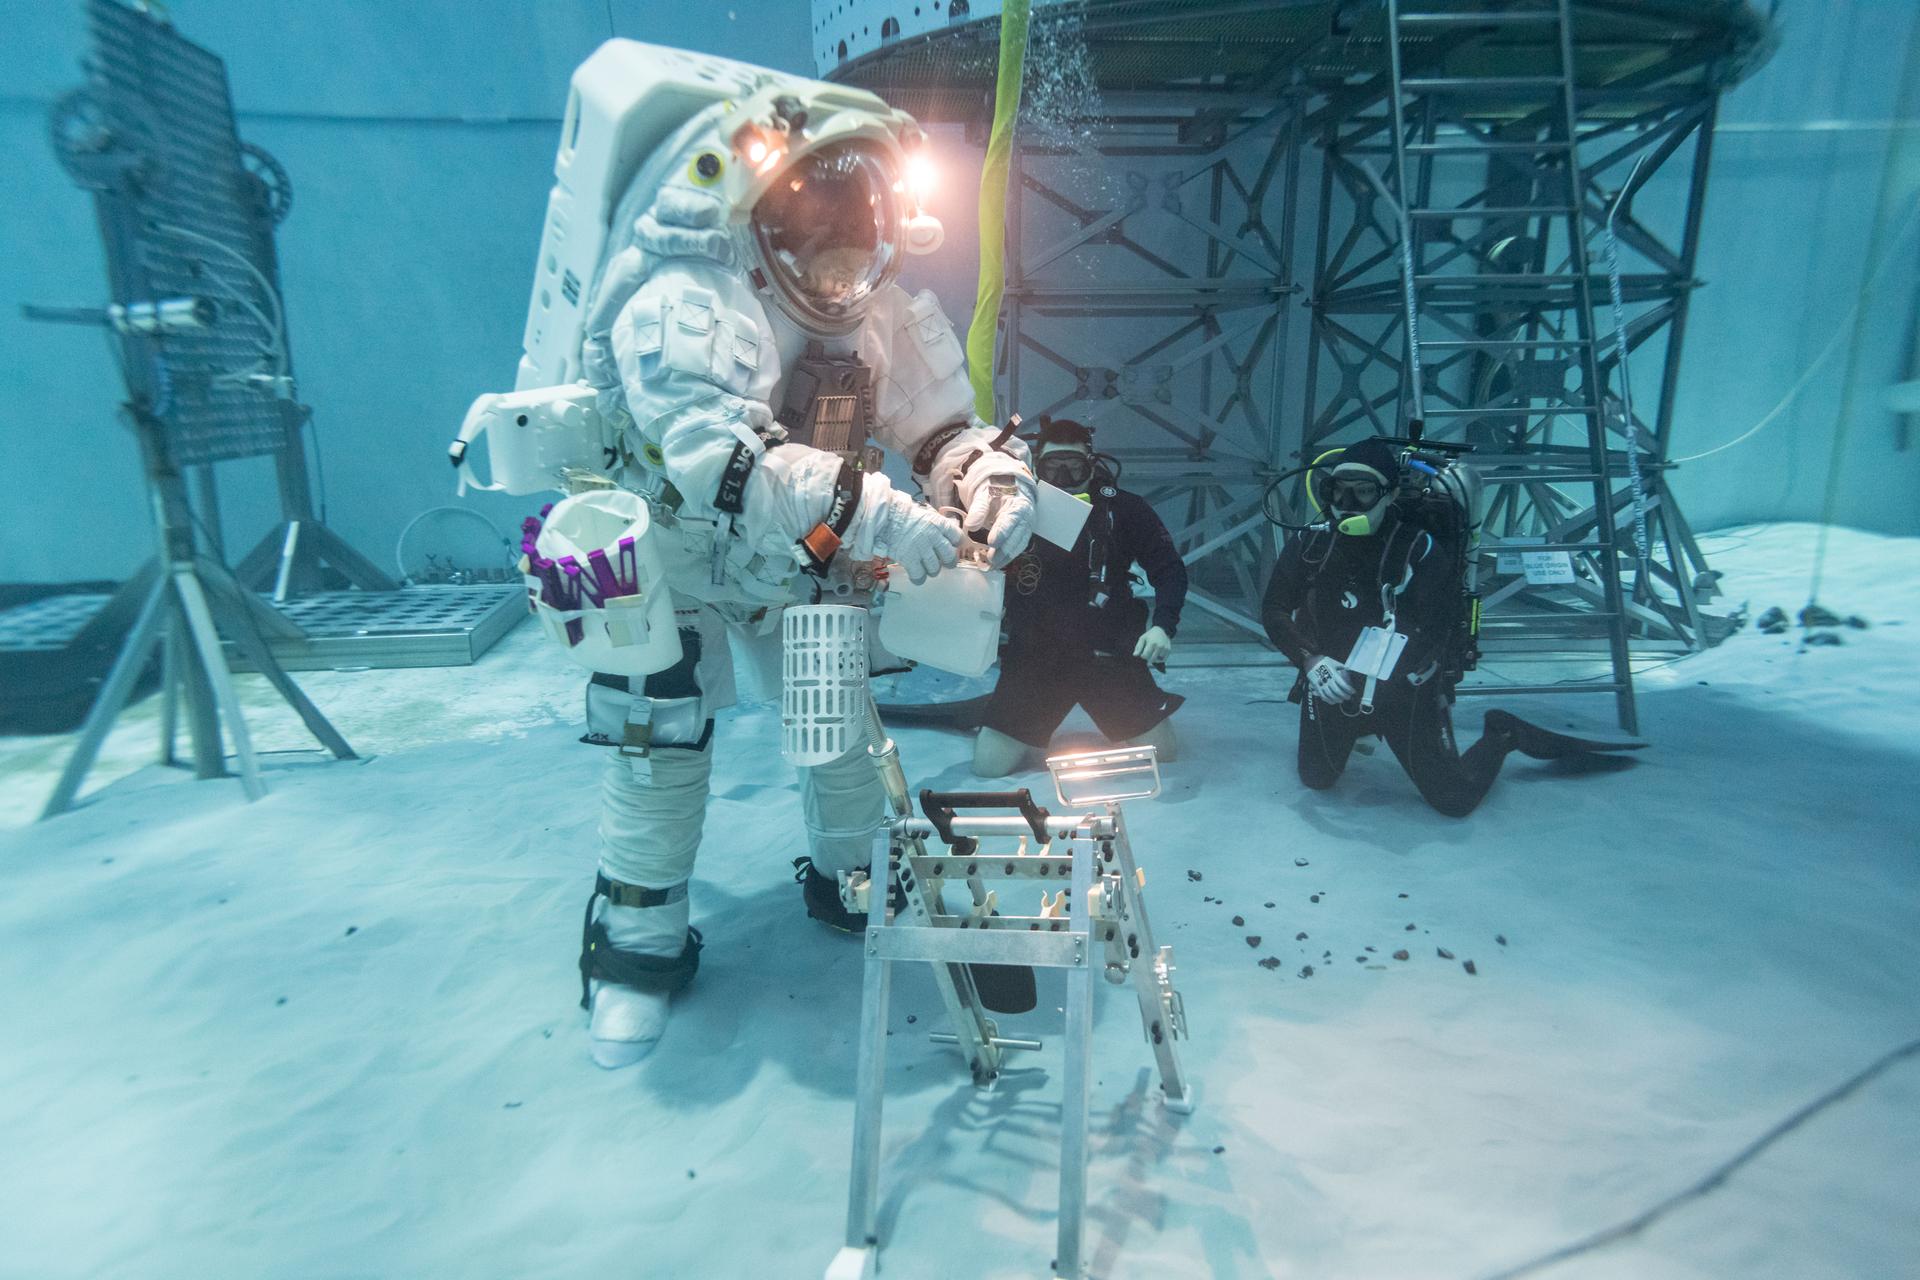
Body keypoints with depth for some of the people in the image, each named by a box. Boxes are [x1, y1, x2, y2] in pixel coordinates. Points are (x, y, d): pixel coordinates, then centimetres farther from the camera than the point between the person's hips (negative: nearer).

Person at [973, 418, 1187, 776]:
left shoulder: (1122, 509, -4)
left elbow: (1169, 569, -2)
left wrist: (1162, 625, -18)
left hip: (1106, 652, 0)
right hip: (1035, 656, 1)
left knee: (1163, 751, 1)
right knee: (988, 765, -3)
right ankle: (1037, 732, 31)